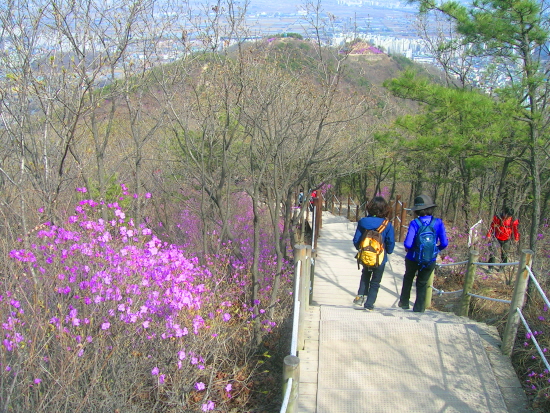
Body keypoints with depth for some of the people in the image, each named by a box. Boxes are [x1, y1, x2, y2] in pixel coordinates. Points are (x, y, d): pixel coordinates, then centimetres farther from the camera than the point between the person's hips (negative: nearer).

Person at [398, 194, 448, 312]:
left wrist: (408, 249, -2)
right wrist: (436, 249, 7)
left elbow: (408, 244, -26)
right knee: (422, 283, 22)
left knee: (408, 279, 27)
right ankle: (419, 307, 24)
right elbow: (444, 243, -14)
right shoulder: (438, 223, -12)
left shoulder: (414, 223, -19)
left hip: (413, 258, -1)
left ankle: (404, 303, 37)